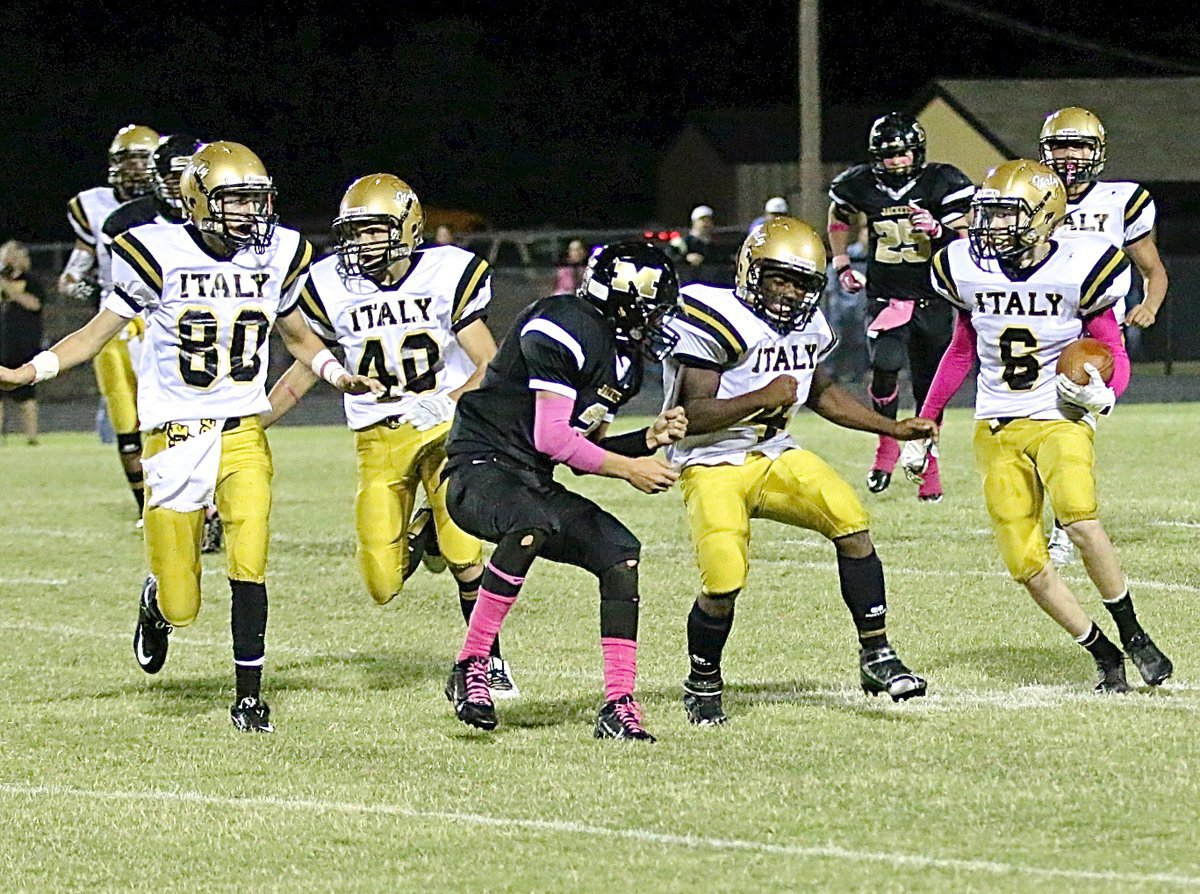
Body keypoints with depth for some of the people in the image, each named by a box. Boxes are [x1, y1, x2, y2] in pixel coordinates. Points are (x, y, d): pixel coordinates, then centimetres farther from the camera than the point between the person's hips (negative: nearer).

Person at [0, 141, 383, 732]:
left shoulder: (278, 255, 2)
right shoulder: (160, 253, -9)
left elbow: (296, 334, 20)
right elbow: (101, 330, -1)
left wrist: (338, 375, 1)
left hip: (244, 434, 2)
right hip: (175, 438, -2)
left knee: (249, 568, -14)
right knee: (180, 607, 1)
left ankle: (249, 697, 0)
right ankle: (158, 603, 39)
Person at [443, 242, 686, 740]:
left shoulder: (624, 359, 14)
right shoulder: (565, 331, -18)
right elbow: (552, 439, -21)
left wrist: (650, 439, 4)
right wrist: (628, 469, -13)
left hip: (532, 484, 10)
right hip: (479, 470, -10)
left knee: (620, 555, -5)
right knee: (536, 524, -38)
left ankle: (619, 708, -4)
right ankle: (470, 669, -27)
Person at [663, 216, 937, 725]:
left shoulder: (806, 326, 6)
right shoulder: (716, 321, -17)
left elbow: (821, 394, 25)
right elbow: (689, 416, -21)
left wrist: (896, 429, 21)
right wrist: (760, 399, -30)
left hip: (775, 456, 6)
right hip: (714, 467, -6)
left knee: (851, 523, -16)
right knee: (723, 583, -18)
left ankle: (876, 657, -6)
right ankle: (702, 684, 10)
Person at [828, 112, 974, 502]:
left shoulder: (943, 184, -8)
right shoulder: (859, 185, -2)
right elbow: (839, 221, 20)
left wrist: (937, 230, -27)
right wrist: (842, 265, 14)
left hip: (931, 298, 0)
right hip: (884, 295, 0)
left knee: (929, 386, 7)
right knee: (885, 366, -23)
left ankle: (929, 467, 22)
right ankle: (886, 444, -1)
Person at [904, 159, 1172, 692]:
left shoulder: (1078, 271, -10)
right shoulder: (969, 271, 0)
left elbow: (1115, 354, 2)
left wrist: (1103, 395, -20)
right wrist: (924, 426, 18)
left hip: (1060, 421, -4)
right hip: (996, 429, 4)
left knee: (1081, 523, -29)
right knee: (1025, 563, -6)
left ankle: (1133, 635, -9)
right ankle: (1105, 657, 11)